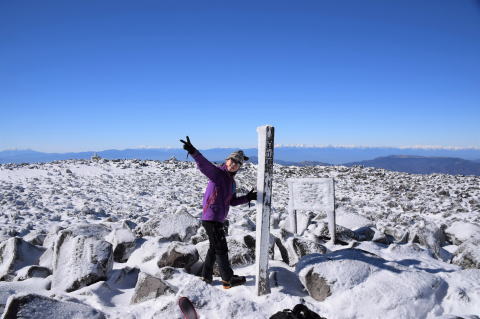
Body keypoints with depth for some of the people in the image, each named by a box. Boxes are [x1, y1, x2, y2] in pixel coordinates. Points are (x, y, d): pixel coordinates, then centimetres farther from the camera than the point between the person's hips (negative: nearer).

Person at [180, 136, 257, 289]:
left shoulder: (232, 182, 14)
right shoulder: (217, 173, -11)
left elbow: (232, 202, 20)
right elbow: (203, 164, -29)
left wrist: (248, 198, 9)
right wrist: (193, 151, -45)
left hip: (218, 219, 9)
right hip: (211, 218, -9)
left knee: (214, 248, 20)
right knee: (221, 249, 2)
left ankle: (206, 276, 34)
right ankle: (228, 279, 16)